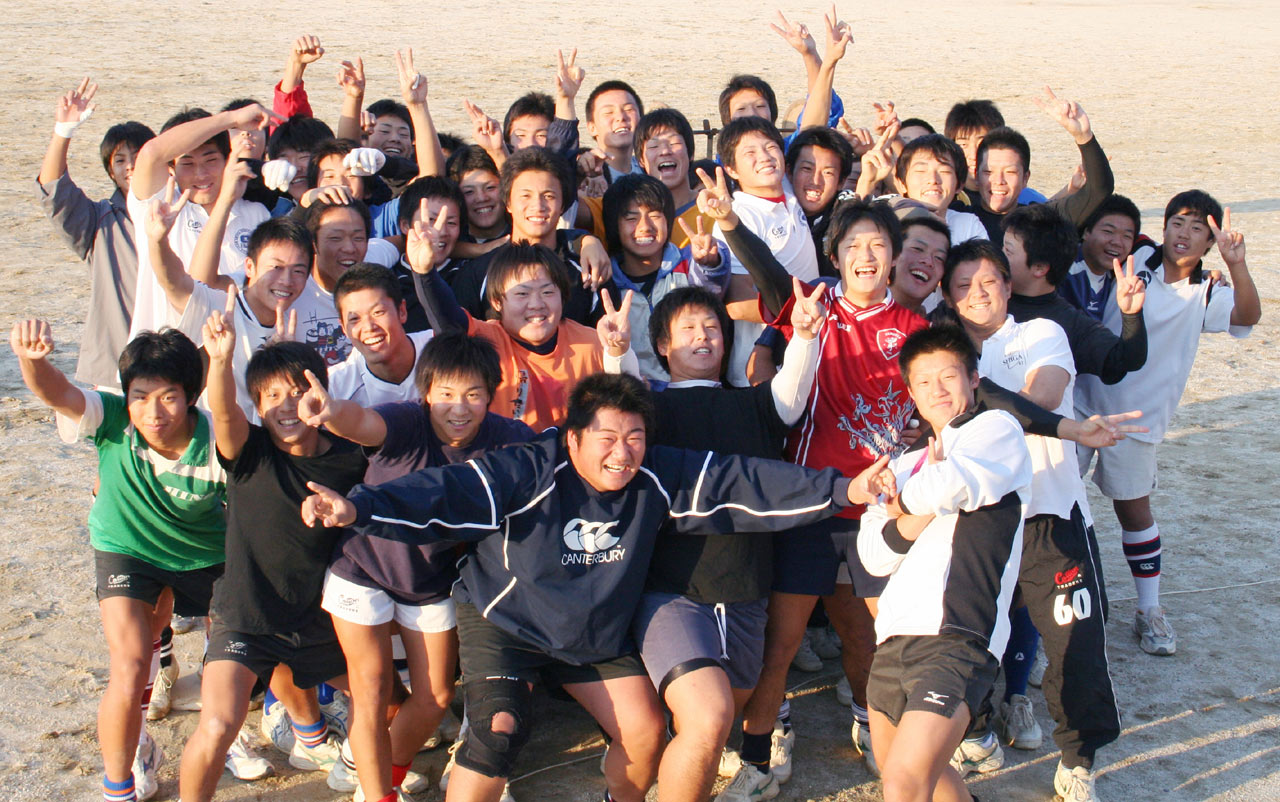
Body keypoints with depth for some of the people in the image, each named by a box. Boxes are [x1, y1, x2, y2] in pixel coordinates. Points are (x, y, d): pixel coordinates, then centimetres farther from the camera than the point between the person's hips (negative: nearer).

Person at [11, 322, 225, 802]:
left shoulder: (217, 443, -32)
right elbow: (56, 392, -49)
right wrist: (33, 358, -69)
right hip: (126, 551, -1)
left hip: (205, 555, 1)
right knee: (130, 672, -15)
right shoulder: (113, 421, -31)